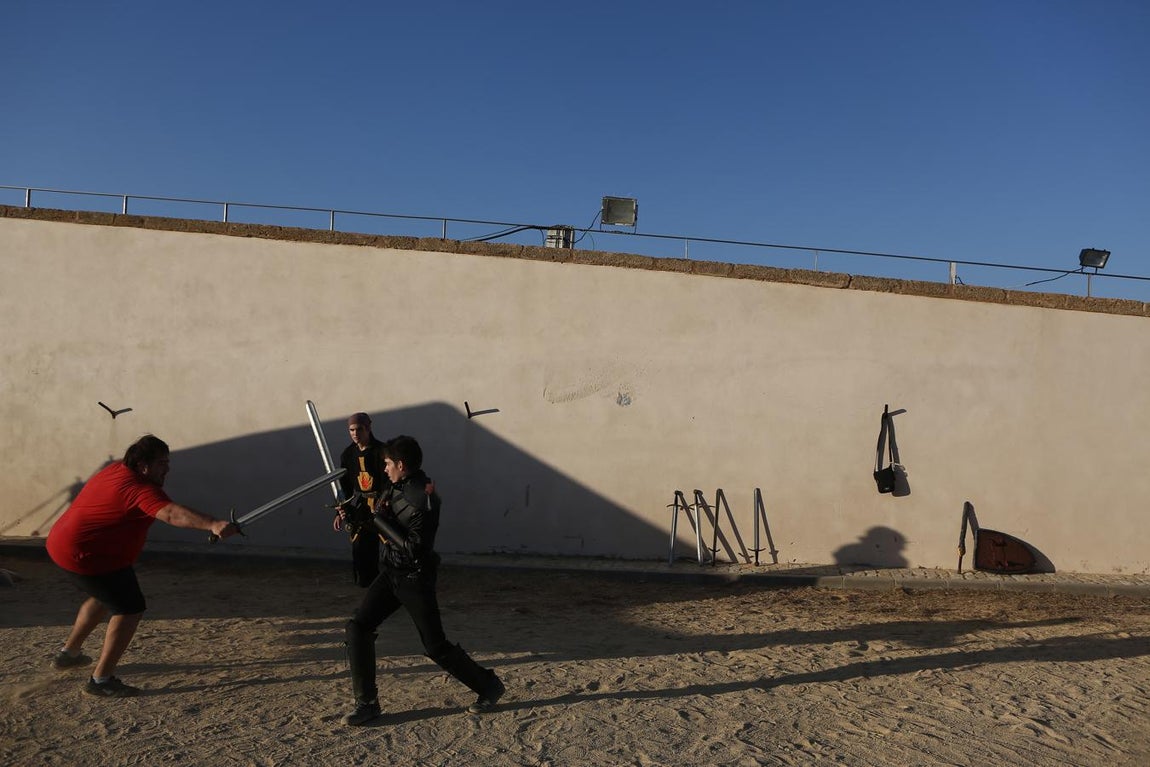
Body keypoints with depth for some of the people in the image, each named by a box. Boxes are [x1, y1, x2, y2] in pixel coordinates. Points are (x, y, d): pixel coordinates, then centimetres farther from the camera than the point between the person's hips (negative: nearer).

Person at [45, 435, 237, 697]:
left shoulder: (116, 469, 6)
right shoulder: (141, 489, -24)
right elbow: (172, 513, -44)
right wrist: (212, 525, -56)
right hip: (88, 555, -11)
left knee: (104, 597, 31)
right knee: (130, 609, -8)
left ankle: (68, 653, 45)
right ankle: (101, 680, -5)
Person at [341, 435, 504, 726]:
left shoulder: (424, 499, -24)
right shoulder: (398, 488, 3)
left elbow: (414, 548, -27)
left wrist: (381, 519, -22)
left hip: (415, 578, -8)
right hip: (392, 572, 8)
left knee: (435, 646, 0)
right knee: (358, 627, -2)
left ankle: (489, 686, 19)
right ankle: (367, 702, 8)